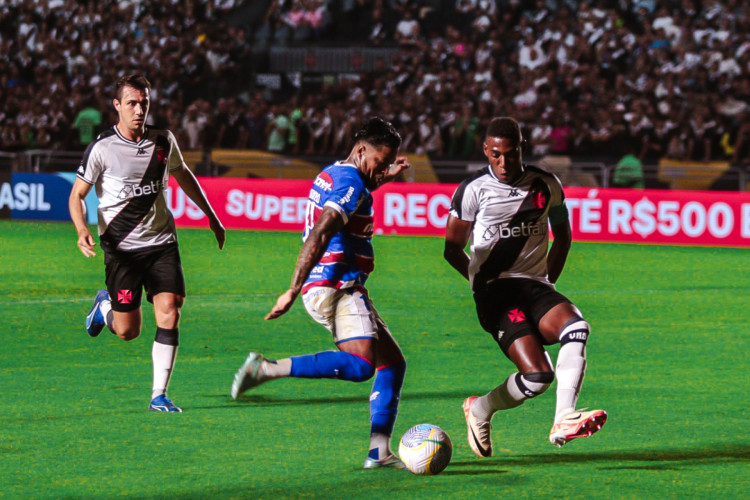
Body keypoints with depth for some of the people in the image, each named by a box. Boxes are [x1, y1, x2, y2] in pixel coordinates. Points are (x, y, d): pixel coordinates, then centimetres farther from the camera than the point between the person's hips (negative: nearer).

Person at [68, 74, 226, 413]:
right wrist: (82, 230, -22)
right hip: (121, 247, -3)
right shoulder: (102, 149, -9)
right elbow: (77, 194, -3)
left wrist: (211, 216, 27)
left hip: (161, 243, 3)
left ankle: (159, 395, -6)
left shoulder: (163, 142, 3)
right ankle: (104, 306, 36)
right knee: (127, 331, 0)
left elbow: (183, 176, 23)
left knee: (169, 314, -13)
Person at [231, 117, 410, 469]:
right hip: (336, 286, -11)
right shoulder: (350, 184, -11)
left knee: (393, 363, 8)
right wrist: (293, 290, -29)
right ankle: (268, 369, -28)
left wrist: (380, 179, 42)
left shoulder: (333, 174, 20)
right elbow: (319, 236, -23)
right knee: (361, 365, -27)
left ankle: (379, 452, 0)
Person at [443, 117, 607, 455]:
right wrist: (487, 284, 3)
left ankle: (563, 420, -34)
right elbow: (453, 250, 7)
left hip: (536, 286, 4)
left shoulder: (546, 186, 8)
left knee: (576, 327, -31)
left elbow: (562, 236, 25)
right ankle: (480, 411, 8)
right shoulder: (473, 190, -2)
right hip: (495, 292, -4)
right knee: (537, 376, -21)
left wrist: (548, 281, 15)